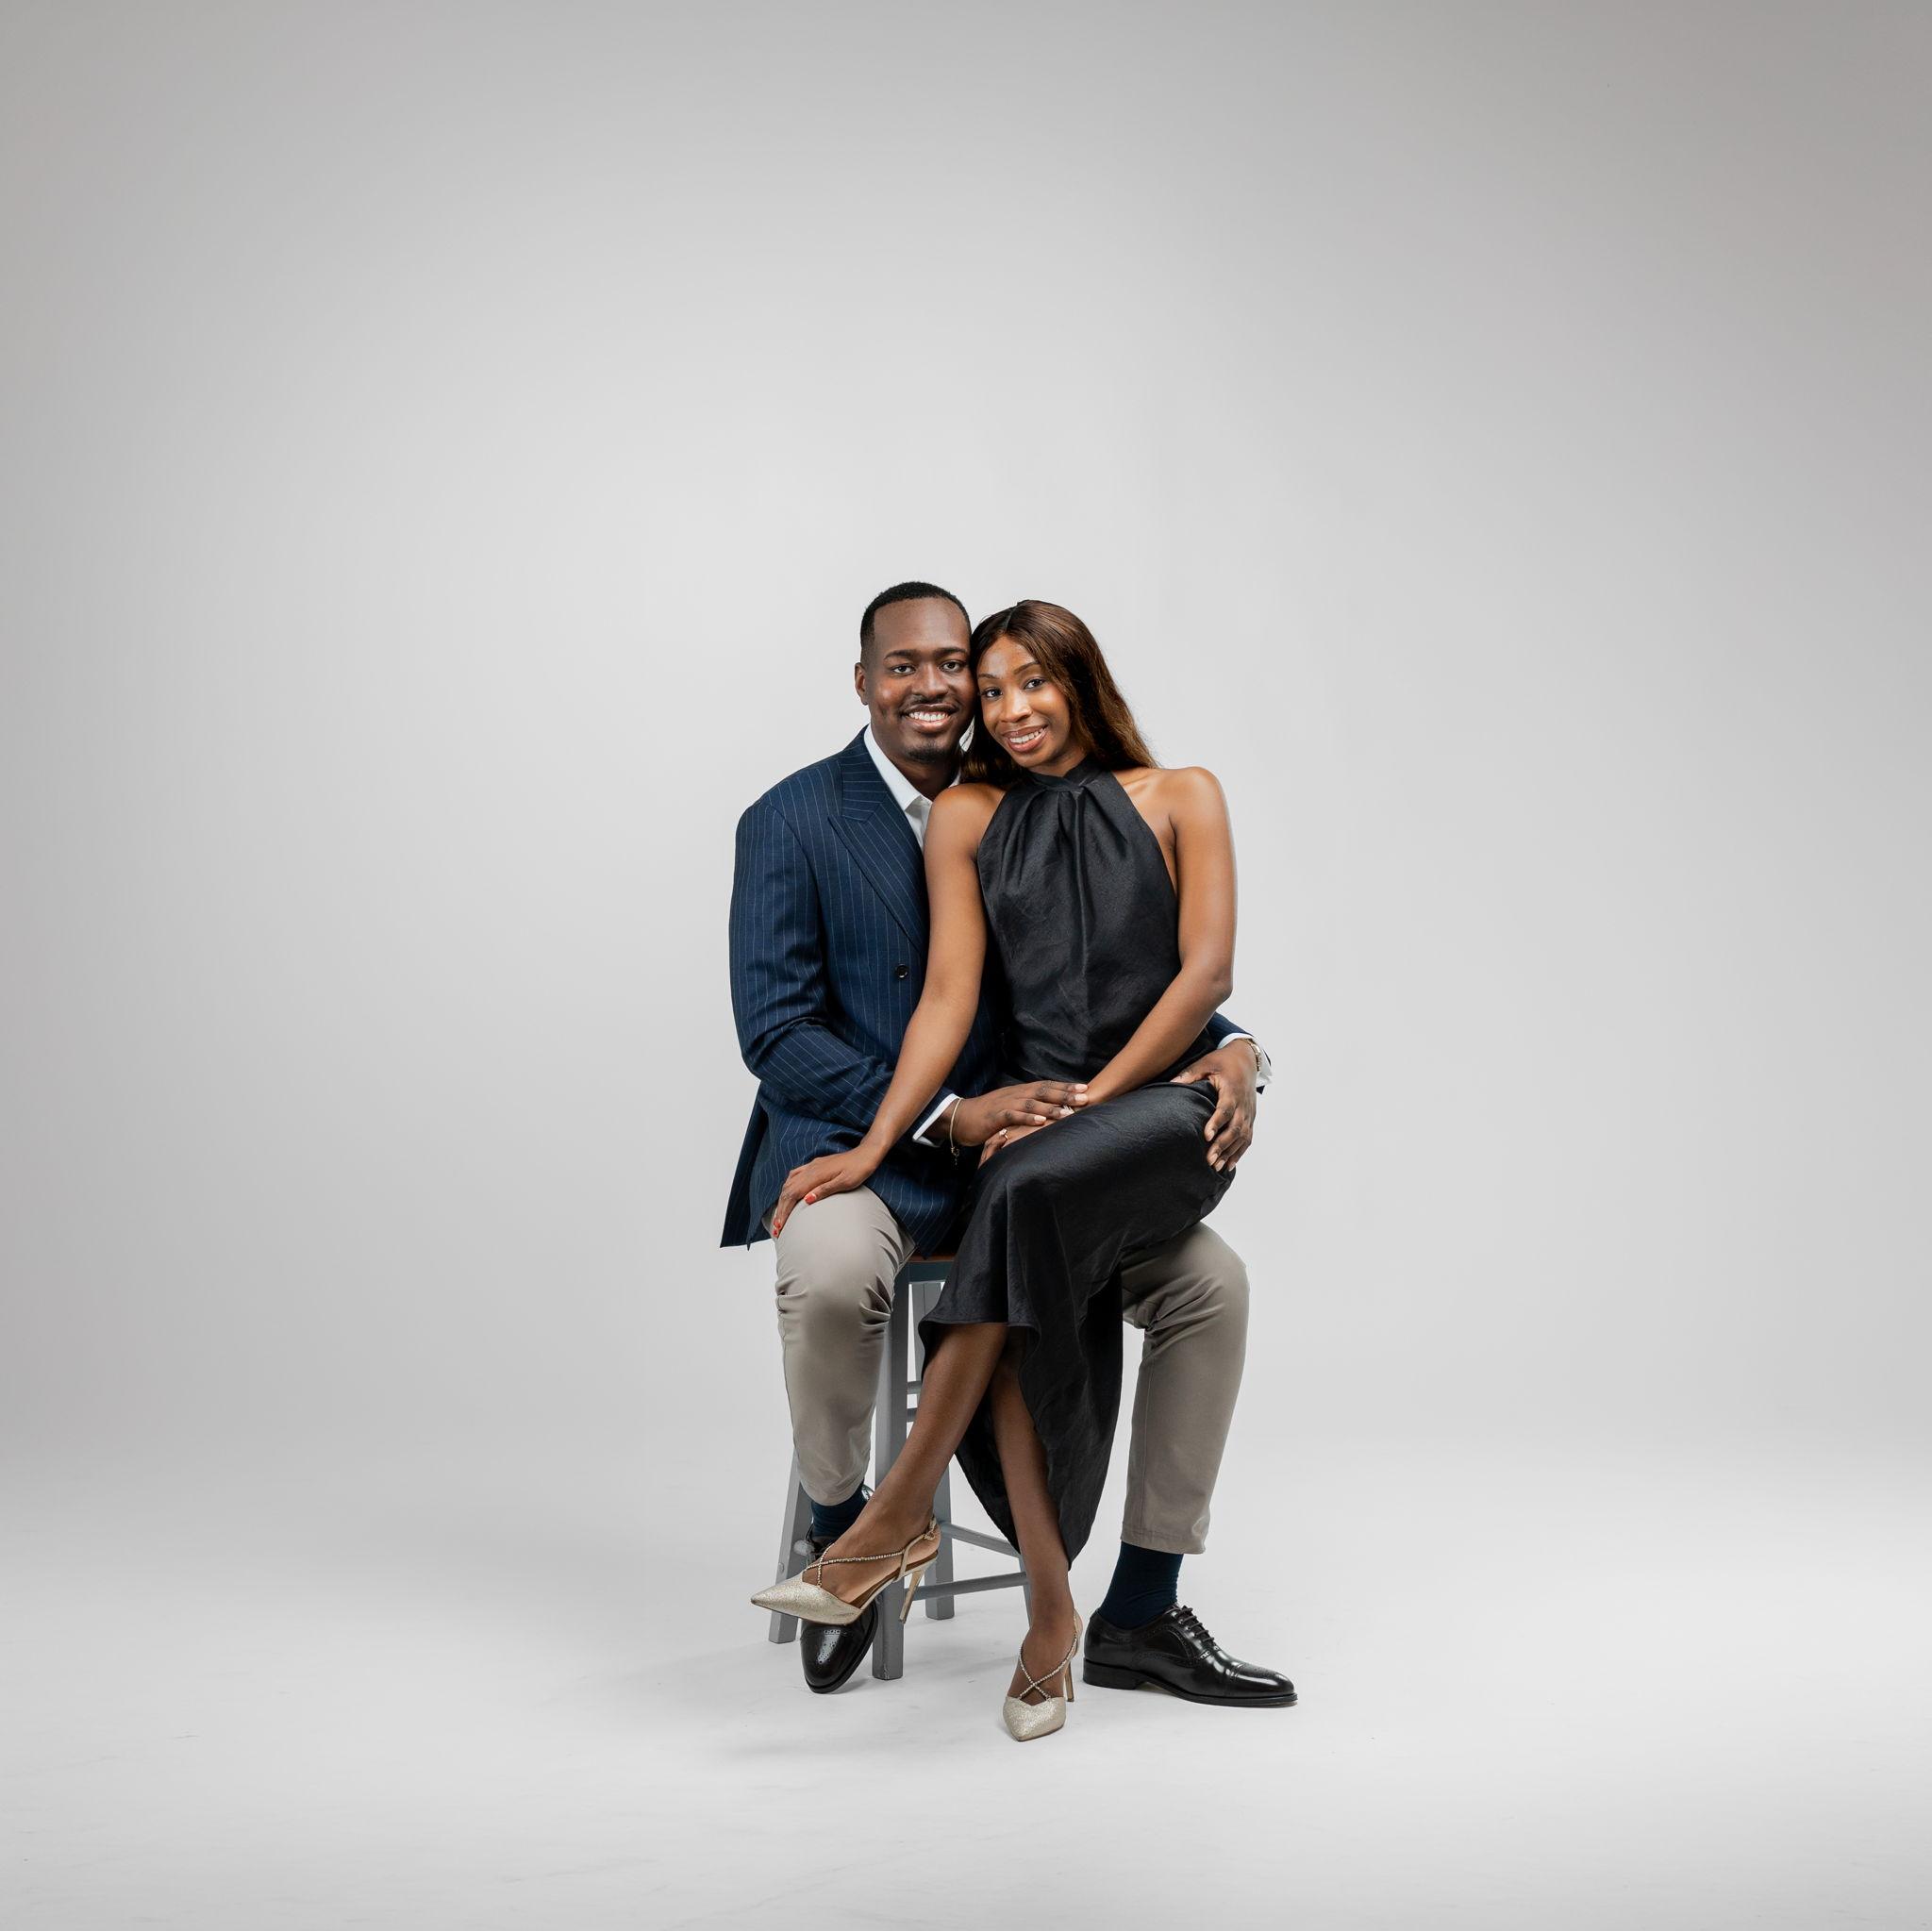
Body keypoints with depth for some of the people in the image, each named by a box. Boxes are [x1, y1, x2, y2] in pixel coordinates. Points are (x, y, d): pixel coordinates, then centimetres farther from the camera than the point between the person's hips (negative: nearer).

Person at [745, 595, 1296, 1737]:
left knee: (1033, 1190, -35)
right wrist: (870, 1150, -7)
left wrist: (1092, 1098, -11)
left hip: (1170, 1105, -2)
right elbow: (950, 997, 5)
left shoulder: (1181, 799, 9)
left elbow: (1207, 971, -2)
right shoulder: (967, 818, 14)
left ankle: (904, 1513, -32)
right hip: (1035, 1113, 2)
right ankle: (1054, 1612, -22)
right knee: (1030, 1316, -30)